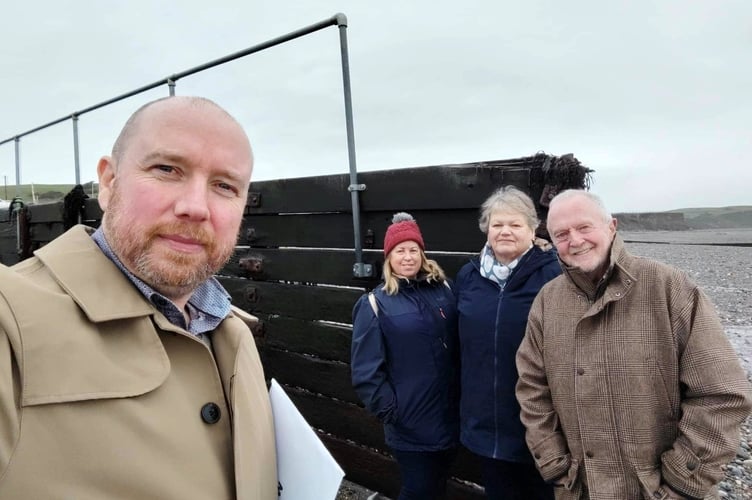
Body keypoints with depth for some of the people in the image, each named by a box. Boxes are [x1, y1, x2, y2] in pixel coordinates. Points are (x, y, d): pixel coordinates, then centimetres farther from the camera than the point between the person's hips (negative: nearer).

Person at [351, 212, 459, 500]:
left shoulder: (443, 290, 3)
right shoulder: (375, 305, -8)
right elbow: (366, 371, -9)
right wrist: (391, 411, -12)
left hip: (449, 416, 4)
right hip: (410, 425, -4)